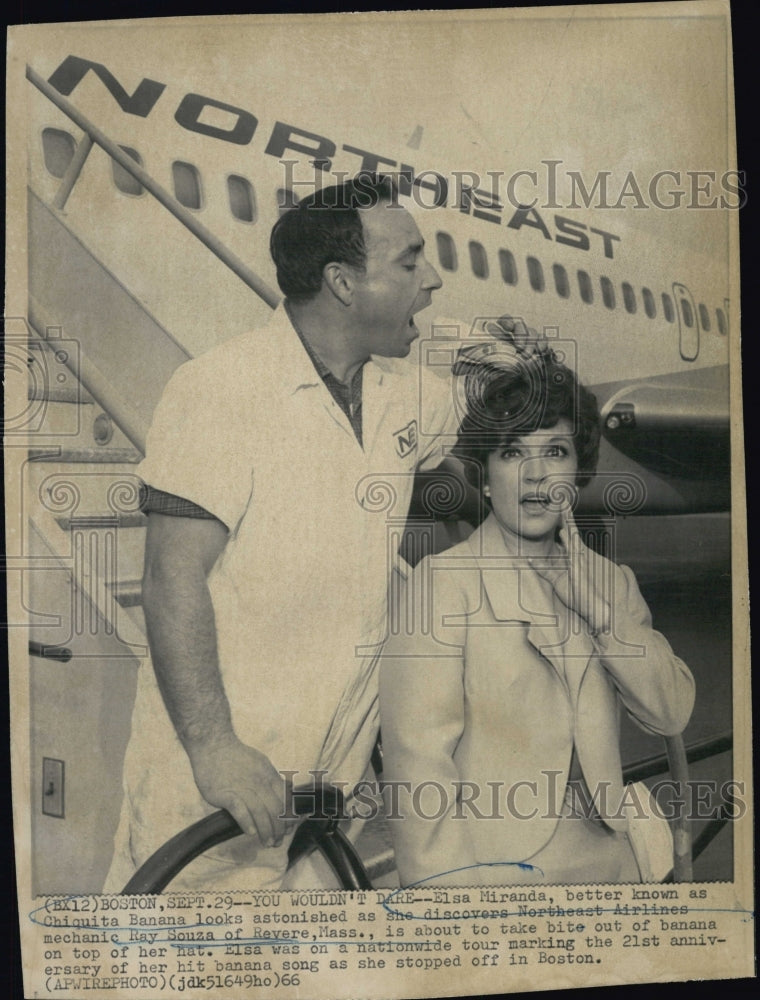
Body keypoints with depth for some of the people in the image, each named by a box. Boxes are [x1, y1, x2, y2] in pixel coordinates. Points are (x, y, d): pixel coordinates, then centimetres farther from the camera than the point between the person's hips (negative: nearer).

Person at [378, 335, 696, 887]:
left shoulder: (612, 581, 14)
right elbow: (417, 754, -11)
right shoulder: (442, 580, -6)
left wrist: (596, 606, -5)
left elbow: (672, 712, 6)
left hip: (607, 856, 5)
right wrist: (448, 884, -20)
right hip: (491, 865, -4)